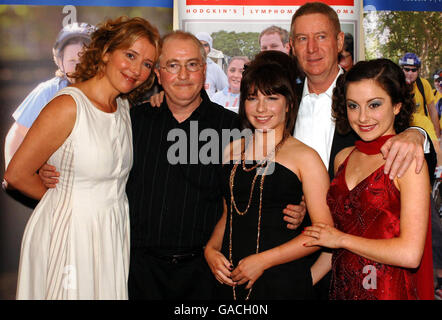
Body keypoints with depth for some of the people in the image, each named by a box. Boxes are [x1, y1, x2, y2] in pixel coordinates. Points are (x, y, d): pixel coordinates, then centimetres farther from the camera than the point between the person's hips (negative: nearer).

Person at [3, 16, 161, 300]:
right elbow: (16, 175, -13)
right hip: (70, 232, -7)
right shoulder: (68, 106, -18)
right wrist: (65, 201, 0)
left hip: (114, 231, 7)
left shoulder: (124, 107, 6)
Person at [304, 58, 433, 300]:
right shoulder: (343, 158, 4)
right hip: (341, 289, 5)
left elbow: (410, 254, -21)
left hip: (391, 291, -5)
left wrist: (340, 238, -12)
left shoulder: (409, 161, -14)